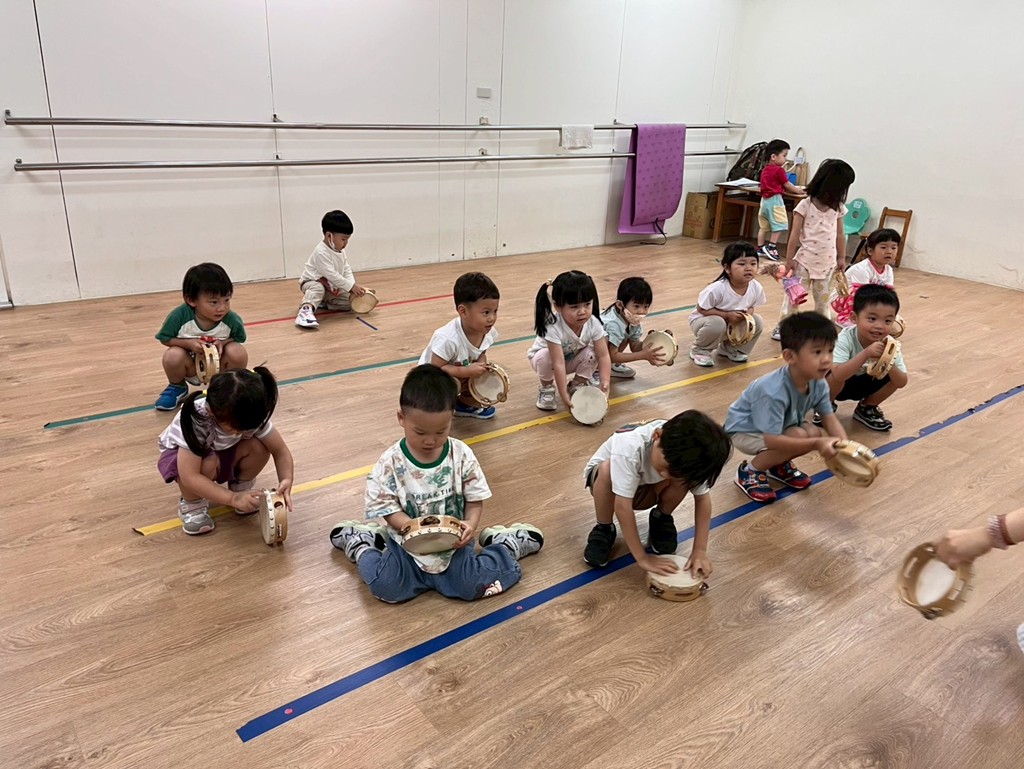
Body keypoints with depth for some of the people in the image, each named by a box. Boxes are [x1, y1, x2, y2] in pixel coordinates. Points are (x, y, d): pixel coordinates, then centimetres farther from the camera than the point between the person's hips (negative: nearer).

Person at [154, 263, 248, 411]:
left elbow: (239, 338, -3)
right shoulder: (179, 316, -25)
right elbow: (165, 339, -10)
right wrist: (188, 343, -28)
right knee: (173, 356, -31)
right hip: (191, 366, 0)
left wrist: (223, 342, -25)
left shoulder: (231, 320, -23)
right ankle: (177, 388, 5)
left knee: (238, 352, -29)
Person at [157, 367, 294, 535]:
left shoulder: (252, 415, -28)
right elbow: (189, 477, -42)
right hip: (180, 454, -4)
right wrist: (233, 498, -45)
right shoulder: (196, 419, -40)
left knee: (259, 447, -26)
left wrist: (286, 481, -39)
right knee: (208, 463, -38)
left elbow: (281, 451, -20)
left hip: (222, 451, 4)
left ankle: (240, 488, 2)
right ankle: (191, 505, -9)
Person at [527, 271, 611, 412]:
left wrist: (605, 384, -37)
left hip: (572, 359, 3)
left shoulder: (594, 324, -27)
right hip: (542, 357, -3)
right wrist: (564, 396, -40)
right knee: (545, 356, -35)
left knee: (591, 353, -24)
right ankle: (546, 388, -5)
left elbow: (603, 356, -24)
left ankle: (578, 385, 1)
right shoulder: (553, 327, -40)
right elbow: (558, 363, -40)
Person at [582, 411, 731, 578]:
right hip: (603, 477, -3)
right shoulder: (630, 446, -43)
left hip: (644, 486, 3)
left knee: (683, 480, -29)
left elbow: (702, 497, -19)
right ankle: (603, 530, -12)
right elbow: (622, 506, -40)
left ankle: (661, 519, 3)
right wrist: (642, 558, -36)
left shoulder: (689, 455, -29)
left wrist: (700, 550, -26)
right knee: (608, 469, -39)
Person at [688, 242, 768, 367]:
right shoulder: (717, 288, -33)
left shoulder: (756, 288, -16)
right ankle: (699, 350, -5)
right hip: (703, 320, -5)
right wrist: (727, 315, -30)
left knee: (757, 322, -12)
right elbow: (701, 309, -23)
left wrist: (749, 312, -22)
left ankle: (730, 348, 12)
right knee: (717, 323, -36)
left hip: (735, 324, 6)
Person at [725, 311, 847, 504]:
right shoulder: (774, 392, -38)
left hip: (783, 425, 7)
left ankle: (779, 465, 12)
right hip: (745, 430, -7)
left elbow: (829, 418, -8)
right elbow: (771, 440, -37)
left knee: (814, 432, -17)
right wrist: (816, 444, -41)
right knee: (800, 437, -26)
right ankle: (749, 471, -6)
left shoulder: (819, 384, -17)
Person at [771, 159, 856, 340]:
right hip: (805, 260, -4)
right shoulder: (805, 205, -10)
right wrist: (789, 259, -8)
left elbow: (840, 234, 12)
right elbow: (795, 234, -8)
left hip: (827, 262, 4)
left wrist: (841, 257, 14)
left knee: (823, 297, 13)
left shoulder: (838, 208, 4)